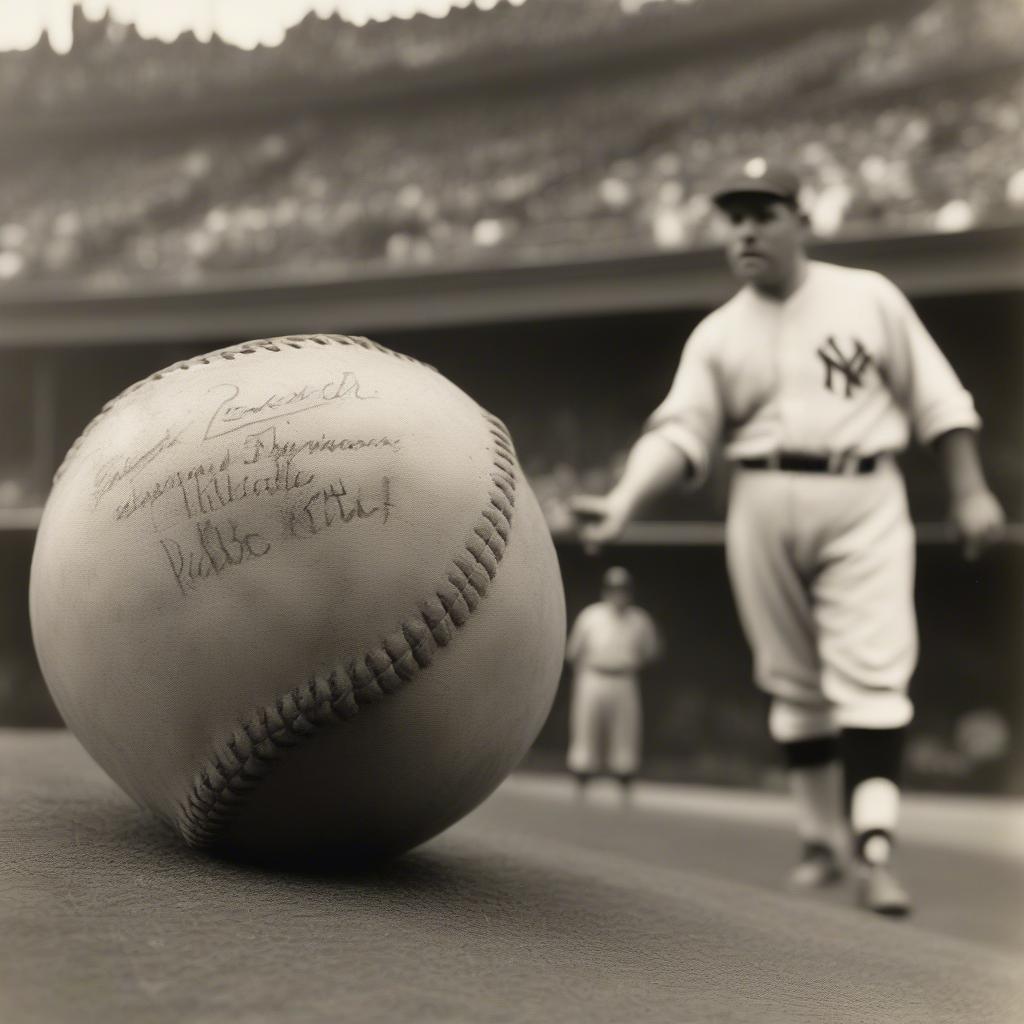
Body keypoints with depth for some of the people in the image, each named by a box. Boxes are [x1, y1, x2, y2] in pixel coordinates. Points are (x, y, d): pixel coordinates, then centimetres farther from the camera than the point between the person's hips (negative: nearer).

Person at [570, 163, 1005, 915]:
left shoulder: (869, 297, 5)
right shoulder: (717, 335, 7)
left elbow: (937, 398, 6)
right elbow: (681, 432, -3)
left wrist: (970, 492, 0)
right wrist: (625, 501, -20)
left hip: (865, 501, -2)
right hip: (764, 507, 2)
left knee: (871, 673, -12)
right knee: (792, 682, 7)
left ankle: (876, 853, -15)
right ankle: (822, 839, 19)